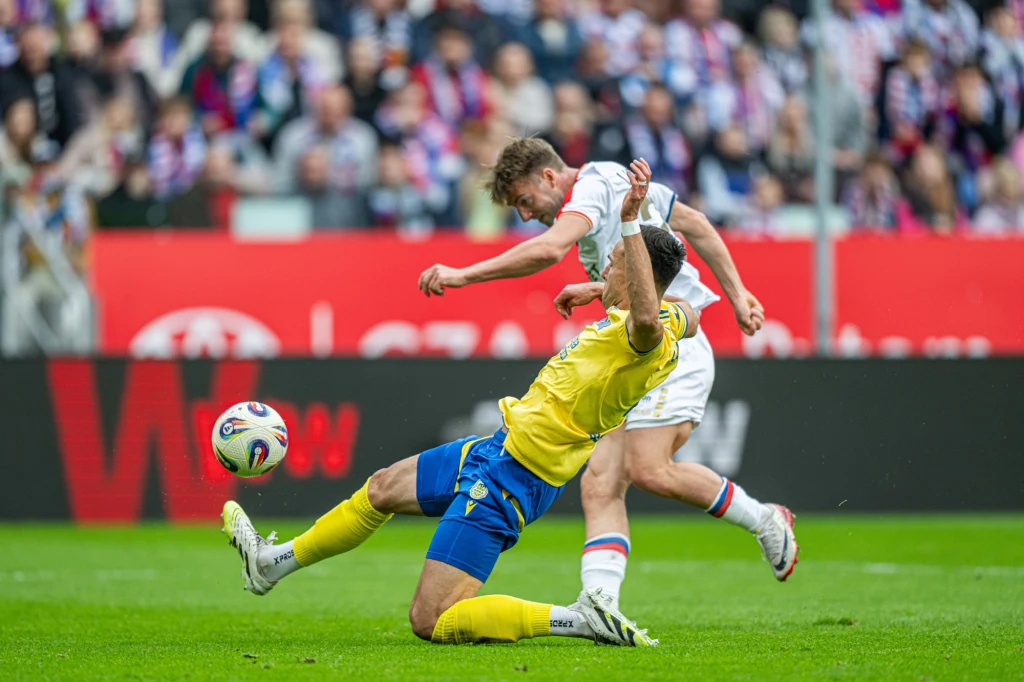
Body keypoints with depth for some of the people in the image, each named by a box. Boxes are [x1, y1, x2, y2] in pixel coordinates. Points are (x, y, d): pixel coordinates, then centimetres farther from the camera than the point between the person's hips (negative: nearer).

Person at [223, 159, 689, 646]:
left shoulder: (652, 338, -25)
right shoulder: (671, 318, 5)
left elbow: (648, 318, -51)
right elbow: (687, 315, 30)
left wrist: (630, 222, -49)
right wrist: (600, 292, 32)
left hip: (511, 478, -11)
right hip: (499, 447, 11)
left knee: (430, 622, -12)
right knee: (383, 488, 28)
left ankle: (583, 619, -12)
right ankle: (272, 562, 47)